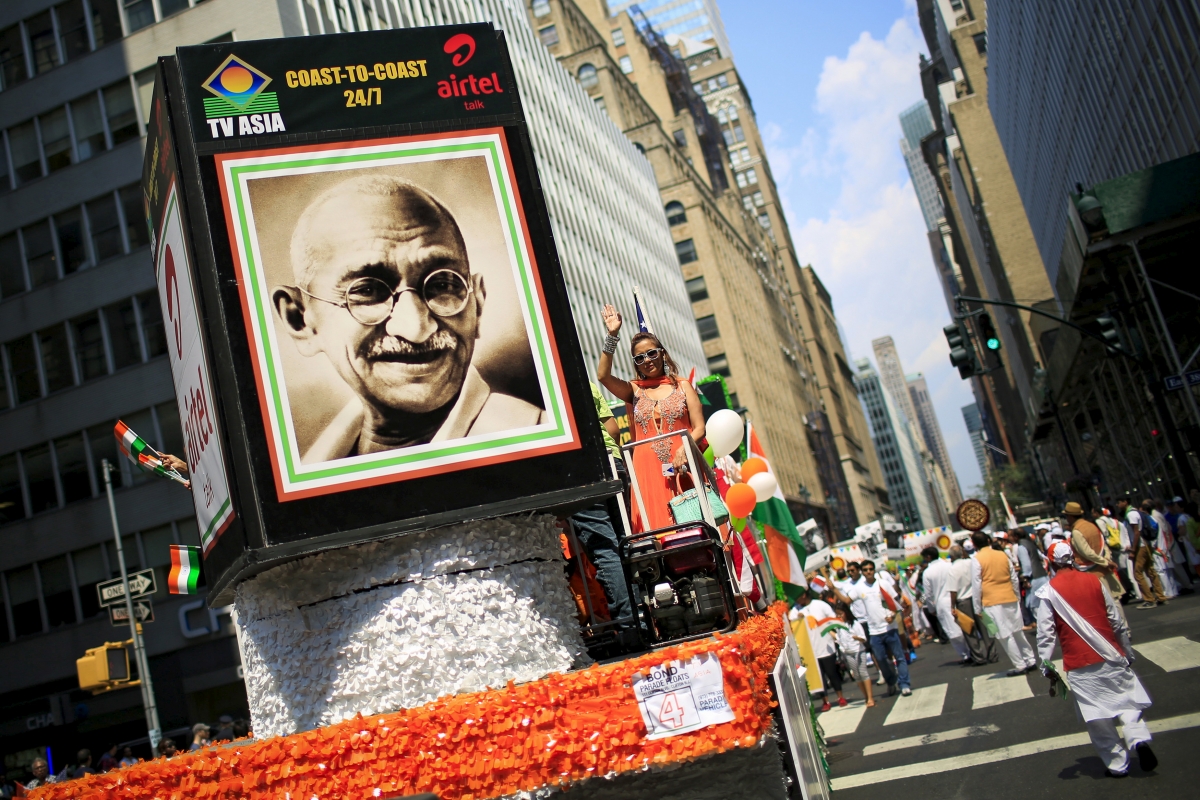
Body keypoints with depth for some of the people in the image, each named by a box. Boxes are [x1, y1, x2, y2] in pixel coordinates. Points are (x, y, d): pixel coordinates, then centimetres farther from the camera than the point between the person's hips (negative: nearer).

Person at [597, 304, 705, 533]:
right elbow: (603, 376, -5)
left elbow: (699, 428, 2)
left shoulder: (682, 386, 10)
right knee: (658, 529, -4)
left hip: (682, 467, -1)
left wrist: (685, 448, -17)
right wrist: (612, 336, -10)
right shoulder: (635, 390, 12)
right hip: (648, 471, 1)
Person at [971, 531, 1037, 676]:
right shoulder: (1002, 555, 7)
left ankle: (1020, 665, 3)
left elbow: (976, 586, -8)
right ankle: (1030, 660, 20)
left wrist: (978, 608, -2)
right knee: (1017, 631, 16)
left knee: (1005, 635, 1)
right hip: (1010, 598, 6)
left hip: (992, 602, -5)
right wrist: (1016, 595, 23)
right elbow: (1014, 578, 12)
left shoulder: (977, 560, -8)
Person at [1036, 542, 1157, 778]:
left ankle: (1117, 764, 10)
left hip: (1079, 665, -2)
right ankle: (1139, 739, -7)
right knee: (1127, 700, 15)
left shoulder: (1049, 591, -3)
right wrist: (1127, 652, 19)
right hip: (1111, 656, 2)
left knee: (1097, 716, 7)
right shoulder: (1093, 582, 4)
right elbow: (1117, 622, 9)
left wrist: (1046, 665, 0)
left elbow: (1045, 633, -6)